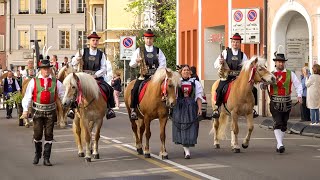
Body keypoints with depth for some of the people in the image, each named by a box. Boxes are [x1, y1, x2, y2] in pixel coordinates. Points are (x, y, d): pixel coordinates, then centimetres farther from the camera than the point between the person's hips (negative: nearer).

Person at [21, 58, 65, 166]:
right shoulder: (34, 81, -1)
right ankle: (38, 153, 26)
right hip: (38, 111, -1)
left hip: (50, 112, 1)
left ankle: (46, 158, 8)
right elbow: (27, 96, -2)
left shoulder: (56, 82, 3)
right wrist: (25, 110, -11)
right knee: (37, 134, 0)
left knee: (49, 135, 1)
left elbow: (63, 95, 5)